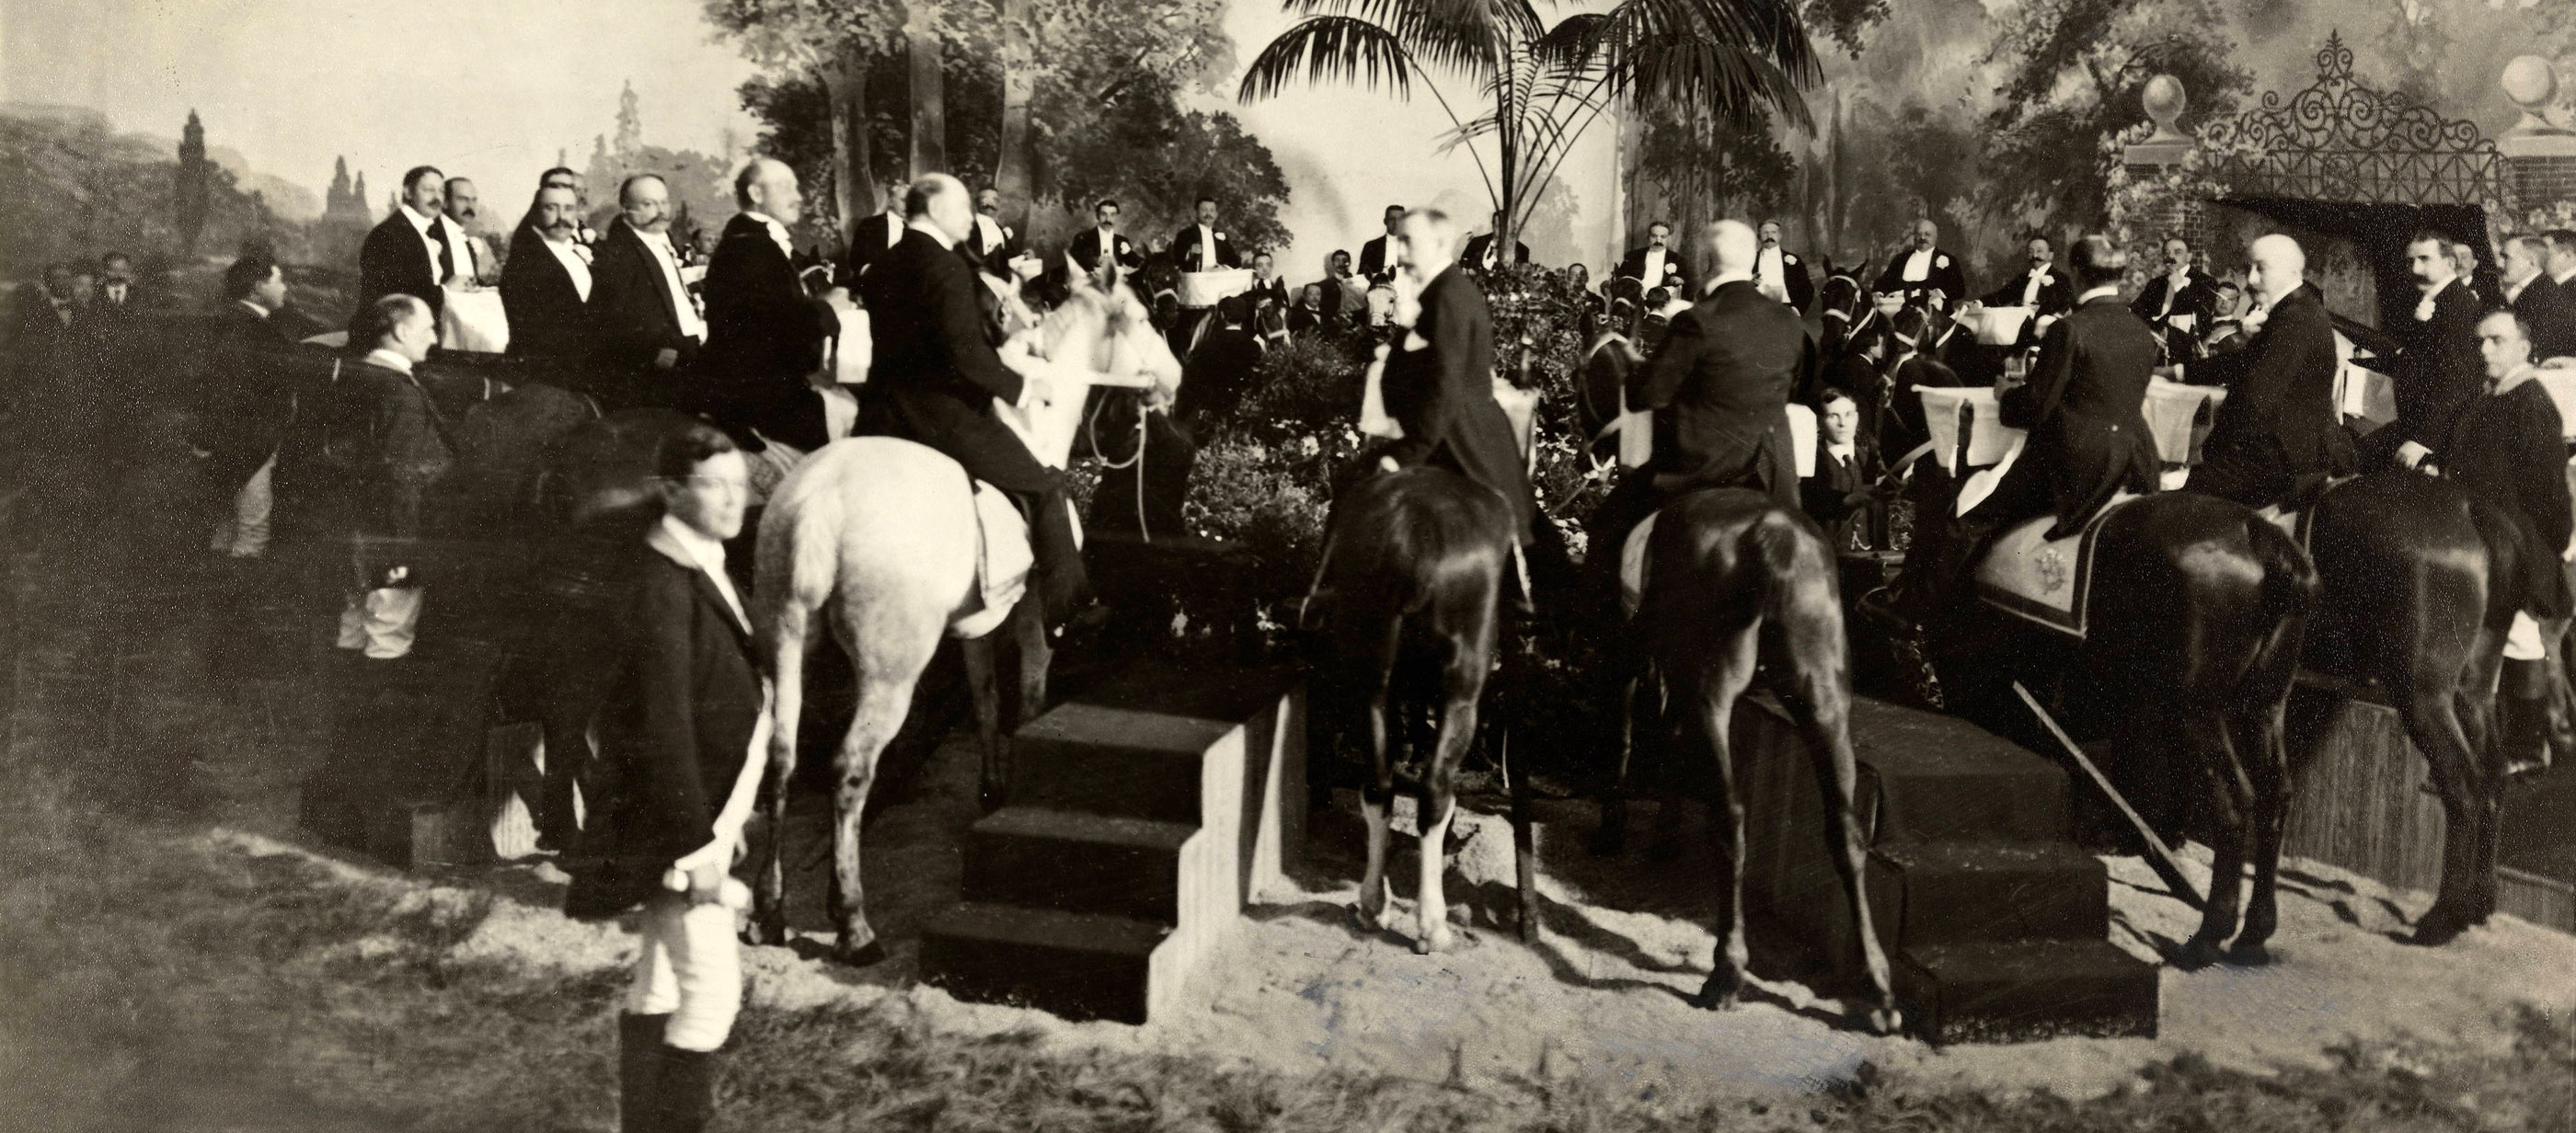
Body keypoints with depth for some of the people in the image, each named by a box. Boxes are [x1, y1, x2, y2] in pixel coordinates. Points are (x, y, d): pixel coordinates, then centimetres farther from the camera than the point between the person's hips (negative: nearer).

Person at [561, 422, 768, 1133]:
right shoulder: (663, 584, -19)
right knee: (712, 987, -8)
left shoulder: (700, 568, 10)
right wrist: (696, 841, -22)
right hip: (676, 820, -10)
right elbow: (661, 728, -22)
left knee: (661, 984, 18)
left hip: (700, 811, 10)